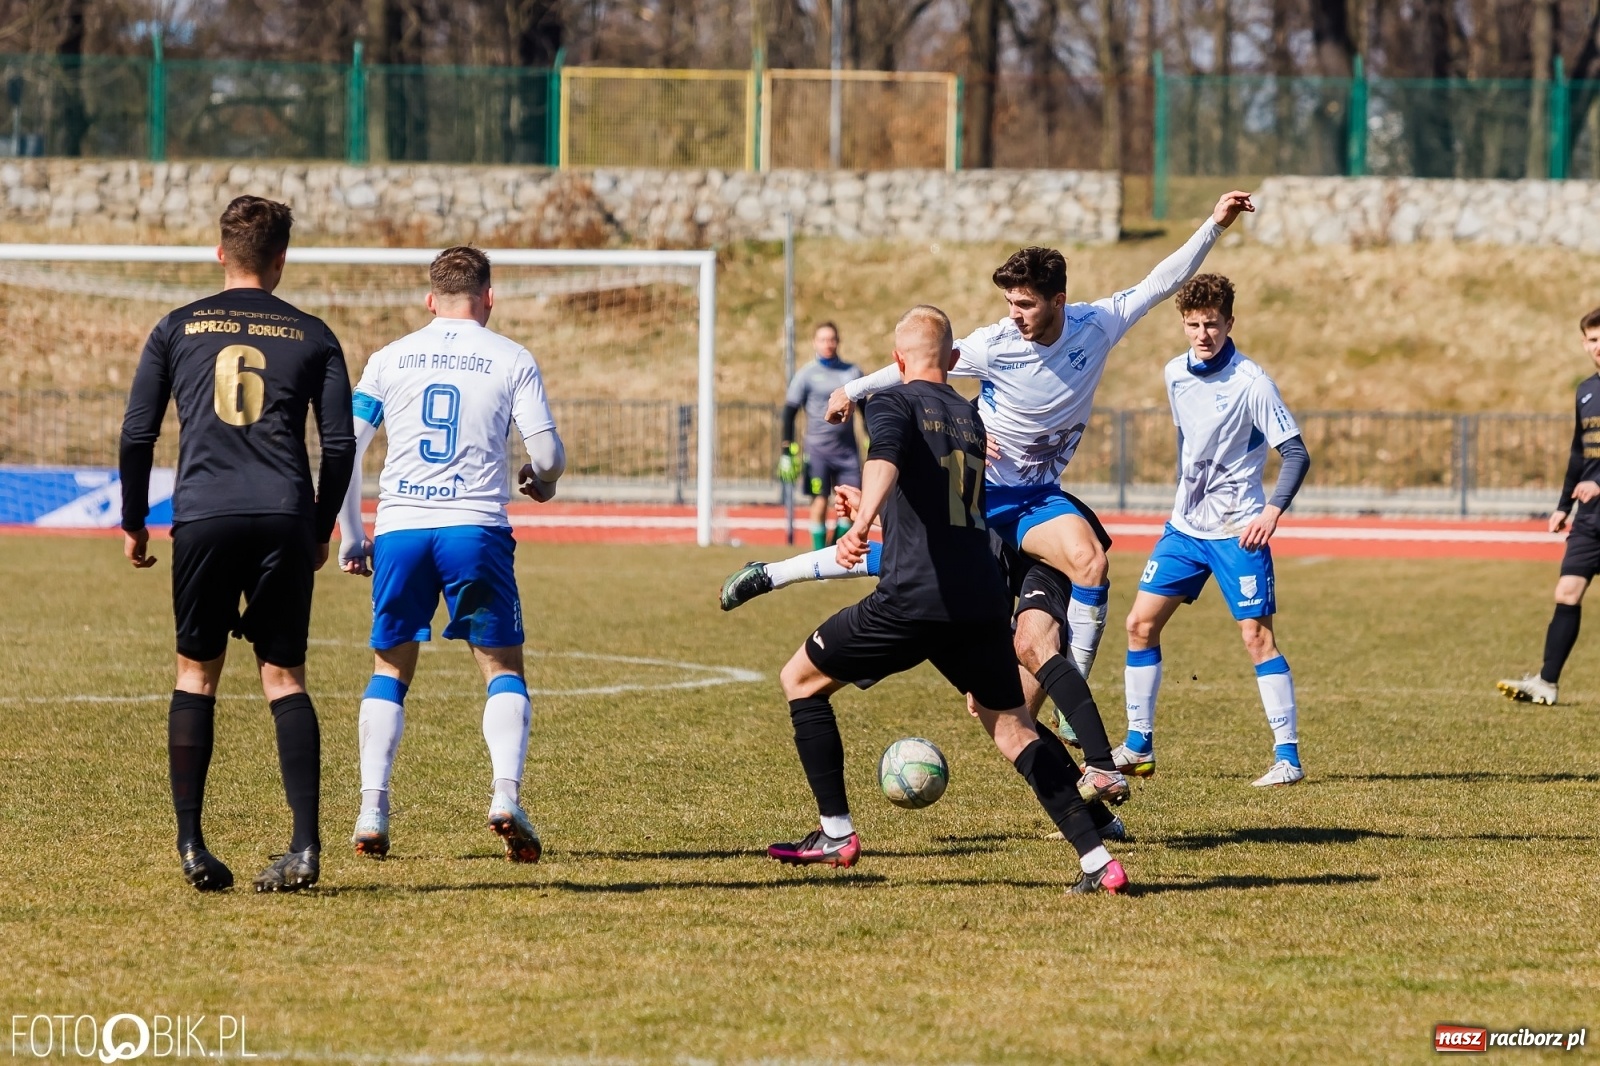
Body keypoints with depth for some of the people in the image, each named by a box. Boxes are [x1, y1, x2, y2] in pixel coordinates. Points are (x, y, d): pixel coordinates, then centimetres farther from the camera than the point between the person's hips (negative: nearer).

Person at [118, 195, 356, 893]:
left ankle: (191, 844, 3)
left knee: (196, 674, 11)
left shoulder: (177, 330, 10)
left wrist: (134, 523, 17)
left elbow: (137, 435, 7)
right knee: (284, 677, 4)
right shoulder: (312, 337, 10)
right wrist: (321, 529, 18)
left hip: (202, 519, 0)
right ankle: (305, 846, -7)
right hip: (284, 519, 0)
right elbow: (339, 445, 6)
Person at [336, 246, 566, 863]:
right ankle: (505, 794, -12)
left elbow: (343, 449, 8)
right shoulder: (512, 360, 5)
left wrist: (351, 536, 17)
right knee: (502, 668, 8)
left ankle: (372, 811, 5)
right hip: (476, 527, -2)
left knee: (390, 670, 14)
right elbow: (548, 454, 0)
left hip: (399, 529, 2)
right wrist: (540, 482, 24)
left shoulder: (390, 359, 11)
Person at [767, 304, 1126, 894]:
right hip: (984, 602, 5)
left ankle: (836, 834, 12)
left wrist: (862, 523, -41)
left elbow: (885, 459, -21)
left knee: (800, 680, 14)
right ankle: (1098, 860, -1)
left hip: (911, 601, -5)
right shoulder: (972, 419, 23)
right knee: (1013, 729, 12)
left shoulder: (894, 403, 3)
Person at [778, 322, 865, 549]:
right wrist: (788, 449, -9)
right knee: (820, 501, -3)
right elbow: (789, 412, -1)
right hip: (817, 449, -3)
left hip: (847, 448, 3)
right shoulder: (806, 374, 0)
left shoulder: (852, 372, 9)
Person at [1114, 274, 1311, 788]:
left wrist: (1272, 510, -30)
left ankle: (1288, 756, -6)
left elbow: (1296, 453, -17)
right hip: (1185, 527, 7)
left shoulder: (1250, 382, -16)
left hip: (1236, 530, -7)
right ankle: (1138, 747, 13)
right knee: (1141, 623, 4)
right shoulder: (1176, 374, 4)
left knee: (1257, 634, -10)